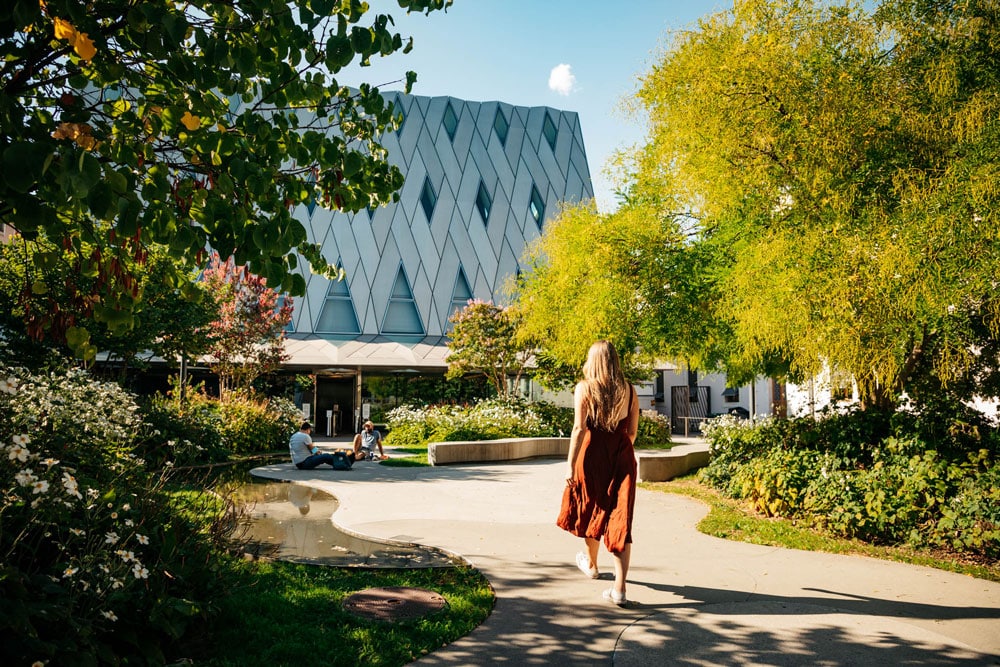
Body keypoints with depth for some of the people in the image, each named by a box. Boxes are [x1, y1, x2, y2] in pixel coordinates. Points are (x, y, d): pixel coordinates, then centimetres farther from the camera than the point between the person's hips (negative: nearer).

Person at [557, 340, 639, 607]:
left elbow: (579, 428, -14)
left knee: (592, 511, 21)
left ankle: (591, 564, 44)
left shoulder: (584, 388, -7)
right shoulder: (628, 390, 2)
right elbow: (632, 432, 6)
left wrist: (570, 464, -12)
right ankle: (619, 588, -6)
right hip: (622, 459, 2)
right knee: (620, 519, 0)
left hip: (592, 456, -1)